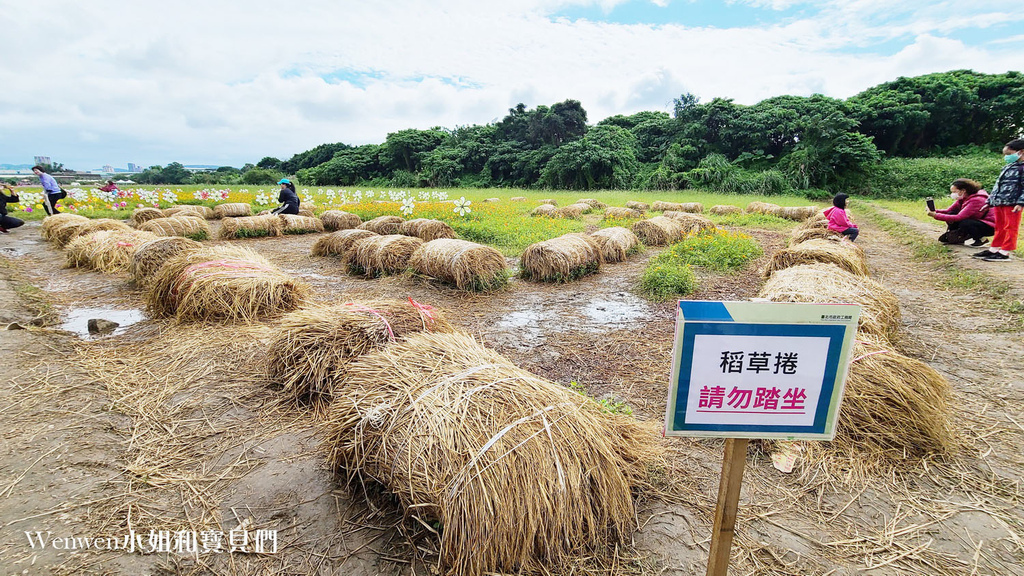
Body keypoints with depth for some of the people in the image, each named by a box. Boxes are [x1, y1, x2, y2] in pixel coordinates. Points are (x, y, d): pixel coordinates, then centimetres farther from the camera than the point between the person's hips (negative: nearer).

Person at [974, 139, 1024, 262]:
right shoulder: (1007, 168, 20)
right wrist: (989, 201, 21)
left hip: (1012, 203, -8)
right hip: (998, 203, 8)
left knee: (1010, 228, -3)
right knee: (999, 228, 13)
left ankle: (1004, 253, -3)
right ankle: (993, 250, 17)